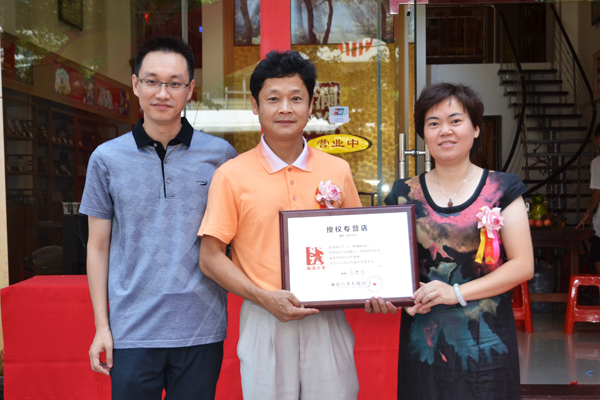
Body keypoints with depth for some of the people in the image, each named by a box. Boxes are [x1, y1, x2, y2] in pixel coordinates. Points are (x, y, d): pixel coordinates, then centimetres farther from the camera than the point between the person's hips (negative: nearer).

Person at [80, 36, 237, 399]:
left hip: (202, 328, 0)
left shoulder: (221, 155, 1)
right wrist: (102, 326, 2)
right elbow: (98, 246, 6)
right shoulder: (107, 159, 3)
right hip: (132, 330, 0)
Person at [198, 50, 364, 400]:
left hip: (327, 321, 2)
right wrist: (265, 297, -14)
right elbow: (210, 258, -2)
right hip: (265, 321, -2)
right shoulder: (232, 175, -3)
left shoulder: (338, 171, 5)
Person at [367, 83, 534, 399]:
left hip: (485, 342, -1)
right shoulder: (405, 194, 6)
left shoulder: (502, 190, 1)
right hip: (423, 340, 1)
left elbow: (523, 265, -4)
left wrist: (457, 293, -14)